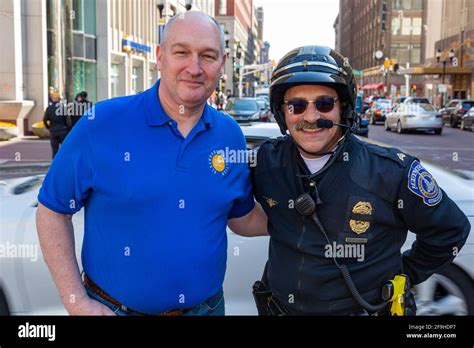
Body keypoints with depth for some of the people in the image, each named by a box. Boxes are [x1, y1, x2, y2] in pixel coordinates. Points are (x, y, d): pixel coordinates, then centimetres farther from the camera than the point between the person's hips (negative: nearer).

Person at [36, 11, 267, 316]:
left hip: (207, 306, 3)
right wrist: (76, 302, -11)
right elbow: (52, 210, -7)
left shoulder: (230, 135, -4)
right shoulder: (102, 124, -14)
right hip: (113, 308, -3)